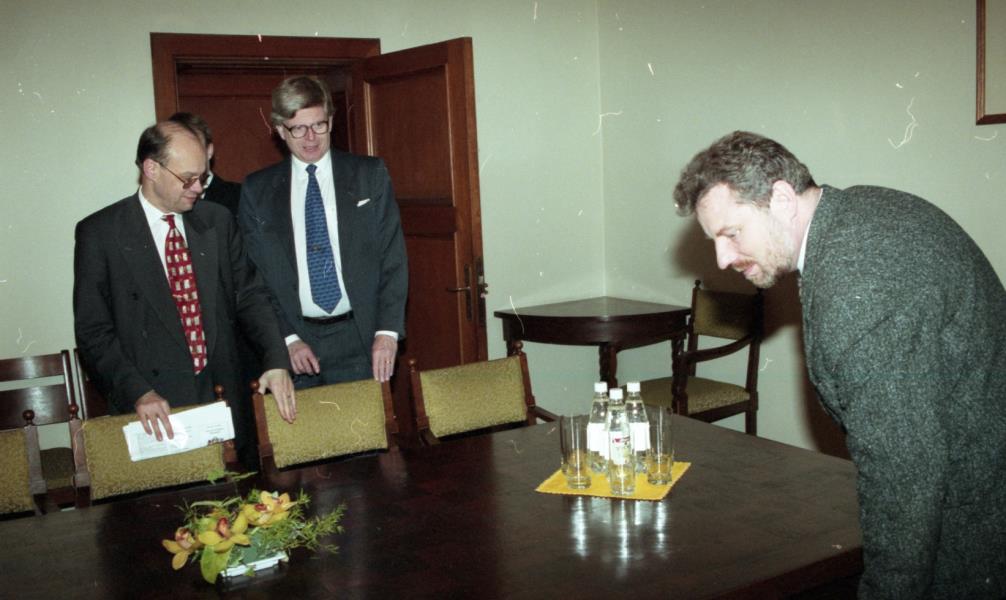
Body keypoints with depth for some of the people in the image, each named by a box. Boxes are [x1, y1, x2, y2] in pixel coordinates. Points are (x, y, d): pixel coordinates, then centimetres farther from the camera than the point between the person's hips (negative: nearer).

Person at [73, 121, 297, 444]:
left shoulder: (217, 220, 7)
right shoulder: (99, 232, -4)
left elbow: (249, 295, 7)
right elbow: (93, 330, -6)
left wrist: (277, 361, -8)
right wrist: (138, 392, -18)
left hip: (221, 392, 3)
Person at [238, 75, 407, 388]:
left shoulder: (371, 174, 5)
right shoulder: (256, 190, 6)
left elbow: (393, 259, 2)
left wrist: (387, 331, -7)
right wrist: (286, 338, -6)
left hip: (362, 340, 0)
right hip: (294, 345, 1)